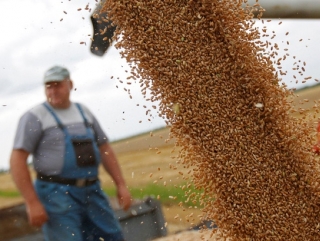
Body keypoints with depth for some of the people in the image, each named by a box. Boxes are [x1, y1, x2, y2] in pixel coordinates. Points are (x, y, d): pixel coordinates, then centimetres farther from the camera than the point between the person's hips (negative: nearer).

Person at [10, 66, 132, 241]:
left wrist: (121, 185, 10)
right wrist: (32, 202, -16)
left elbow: (104, 149, 17)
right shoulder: (35, 117, -4)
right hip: (57, 194, -6)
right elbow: (17, 160, -11)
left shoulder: (83, 112, 13)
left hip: (92, 191, 6)